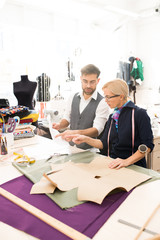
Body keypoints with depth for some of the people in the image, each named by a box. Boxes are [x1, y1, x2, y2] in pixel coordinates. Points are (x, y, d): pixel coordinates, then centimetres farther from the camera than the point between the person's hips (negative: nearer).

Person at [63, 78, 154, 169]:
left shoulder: (139, 114, -8)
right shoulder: (112, 117, 13)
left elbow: (147, 145, -12)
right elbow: (104, 144, 11)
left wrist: (127, 161, -20)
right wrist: (85, 139, -2)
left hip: (134, 168, -5)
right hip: (114, 166, 6)